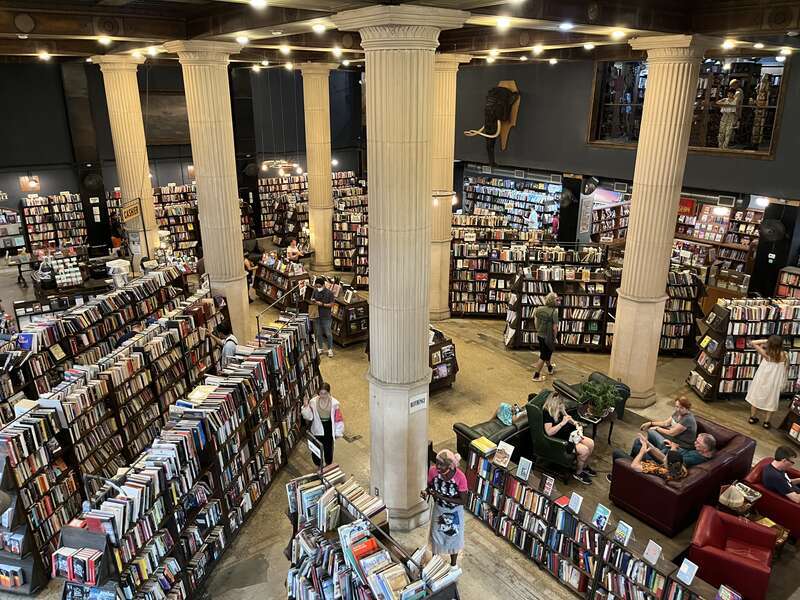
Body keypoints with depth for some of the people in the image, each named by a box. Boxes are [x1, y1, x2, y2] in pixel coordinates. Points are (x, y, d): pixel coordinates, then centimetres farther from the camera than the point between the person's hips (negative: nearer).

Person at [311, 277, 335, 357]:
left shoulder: (329, 293, -11)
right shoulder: (315, 291, 1)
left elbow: (331, 305, -9)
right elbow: (312, 299, 14)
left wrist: (322, 304, -19)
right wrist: (312, 300, -10)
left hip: (326, 317, -4)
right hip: (317, 315, 4)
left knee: (328, 333, 2)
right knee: (318, 333, 13)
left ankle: (330, 349, 13)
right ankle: (319, 349, 26)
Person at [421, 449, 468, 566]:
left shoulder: (460, 477, -32)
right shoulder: (433, 471, -23)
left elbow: (463, 501, -23)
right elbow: (430, 486, -3)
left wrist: (442, 497, -31)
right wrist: (426, 492, -27)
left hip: (454, 512, -3)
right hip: (438, 509, 3)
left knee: (453, 538, 20)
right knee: (436, 535, 22)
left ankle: (453, 565, 47)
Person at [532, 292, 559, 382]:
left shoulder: (539, 309, -5)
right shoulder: (554, 312, -23)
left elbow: (535, 321, 6)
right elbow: (554, 327, -22)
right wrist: (554, 338, -7)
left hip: (540, 335, 7)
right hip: (548, 337, -7)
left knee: (547, 353, 29)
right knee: (543, 357, 7)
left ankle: (550, 368, 51)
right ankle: (536, 375, 14)